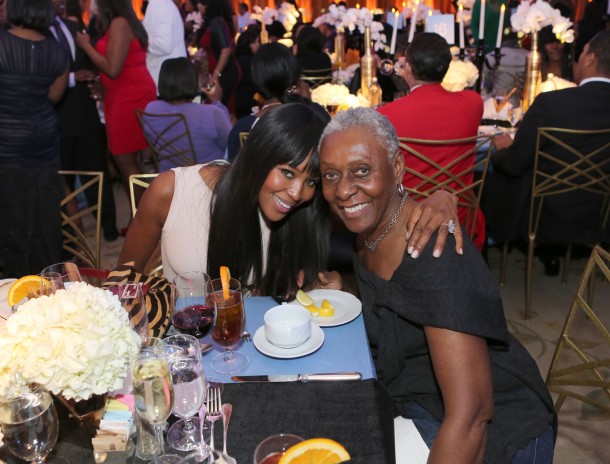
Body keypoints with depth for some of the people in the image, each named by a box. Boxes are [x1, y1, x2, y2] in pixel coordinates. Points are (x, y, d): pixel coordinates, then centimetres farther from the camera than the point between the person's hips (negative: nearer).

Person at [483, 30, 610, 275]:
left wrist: (502, 149, 8)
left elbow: (514, 165, -15)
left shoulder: (551, 103, -23)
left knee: (488, 180, 16)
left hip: (544, 219, -5)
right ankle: (549, 255, 37)